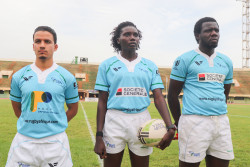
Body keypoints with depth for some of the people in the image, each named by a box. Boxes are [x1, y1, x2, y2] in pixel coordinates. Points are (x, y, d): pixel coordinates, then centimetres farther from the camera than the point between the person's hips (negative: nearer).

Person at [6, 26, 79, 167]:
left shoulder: (67, 77, -1)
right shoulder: (19, 76, 4)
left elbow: (73, 109, 8)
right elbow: (17, 108, 15)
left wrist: (54, 125, 5)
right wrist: (31, 124, 11)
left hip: (55, 141, -1)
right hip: (24, 141, 2)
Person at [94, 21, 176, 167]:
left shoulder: (150, 66, 7)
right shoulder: (107, 65, 3)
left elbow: (159, 97, 0)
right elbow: (102, 102, 2)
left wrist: (170, 127, -14)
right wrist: (99, 136, -3)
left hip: (142, 121, 2)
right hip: (114, 121, -1)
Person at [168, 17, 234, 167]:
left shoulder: (226, 62, 15)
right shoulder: (185, 60, -2)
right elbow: (172, 94, 1)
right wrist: (179, 123, 5)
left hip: (222, 122, 5)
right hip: (194, 121, -5)